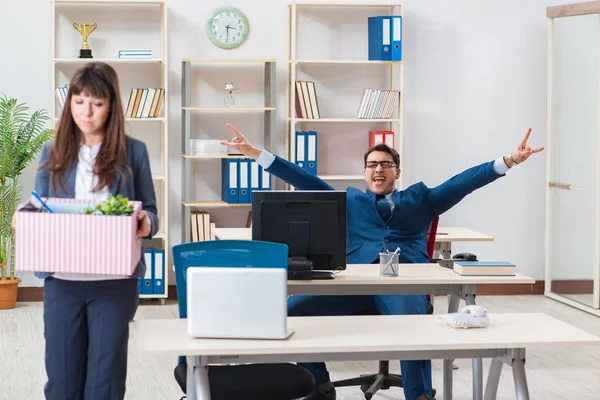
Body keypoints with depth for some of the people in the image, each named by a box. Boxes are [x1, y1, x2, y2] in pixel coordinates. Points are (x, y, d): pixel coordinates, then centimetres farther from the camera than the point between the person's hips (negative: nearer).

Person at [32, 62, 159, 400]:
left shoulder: (133, 151, 1)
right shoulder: (54, 151, 7)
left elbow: (150, 213, 5)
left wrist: (145, 223, -18)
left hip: (115, 281, -2)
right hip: (62, 280, 2)